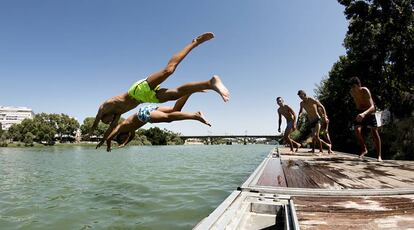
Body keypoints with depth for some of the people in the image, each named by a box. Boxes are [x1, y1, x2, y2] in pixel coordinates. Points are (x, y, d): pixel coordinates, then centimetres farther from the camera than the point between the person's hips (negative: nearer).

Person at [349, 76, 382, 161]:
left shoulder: (365, 91, -30)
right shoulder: (352, 92, -14)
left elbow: (372, 107, -40)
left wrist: (364, 113, -59)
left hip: (369, 111, -4)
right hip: (360, 111, 4)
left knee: (374, 132, -3)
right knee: (357, 130, -16)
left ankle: (379, 155, 5)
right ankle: (364, 149, 4)